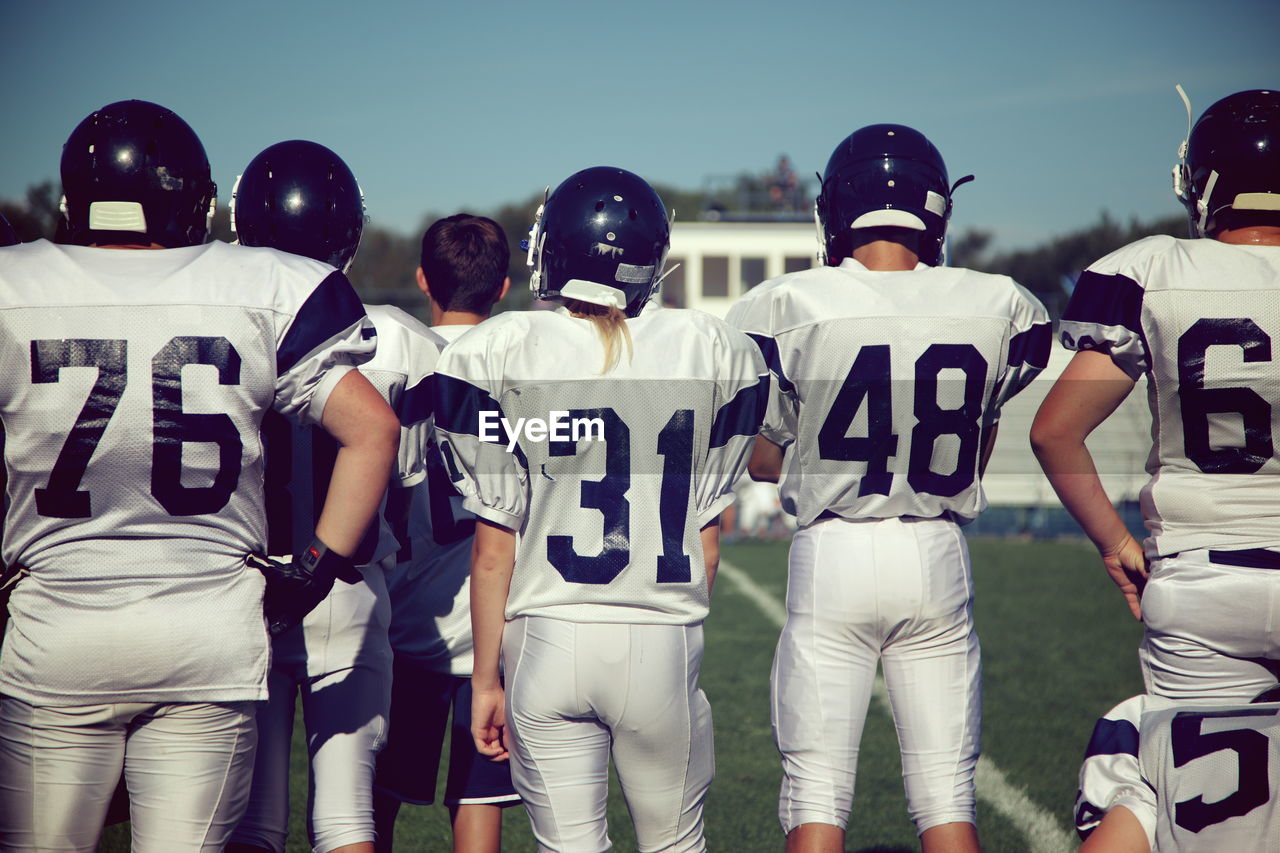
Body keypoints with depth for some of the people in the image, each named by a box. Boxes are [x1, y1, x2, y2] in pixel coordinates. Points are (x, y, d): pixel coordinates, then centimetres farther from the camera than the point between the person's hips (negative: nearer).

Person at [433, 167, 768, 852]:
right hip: (663, 641, 1)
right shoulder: (710, 353, 1)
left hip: (546, 638, -1)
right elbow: (705, 536, 7)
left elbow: (493, 547, -3)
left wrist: (485, 679, 6)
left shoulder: (501, 356, -4)